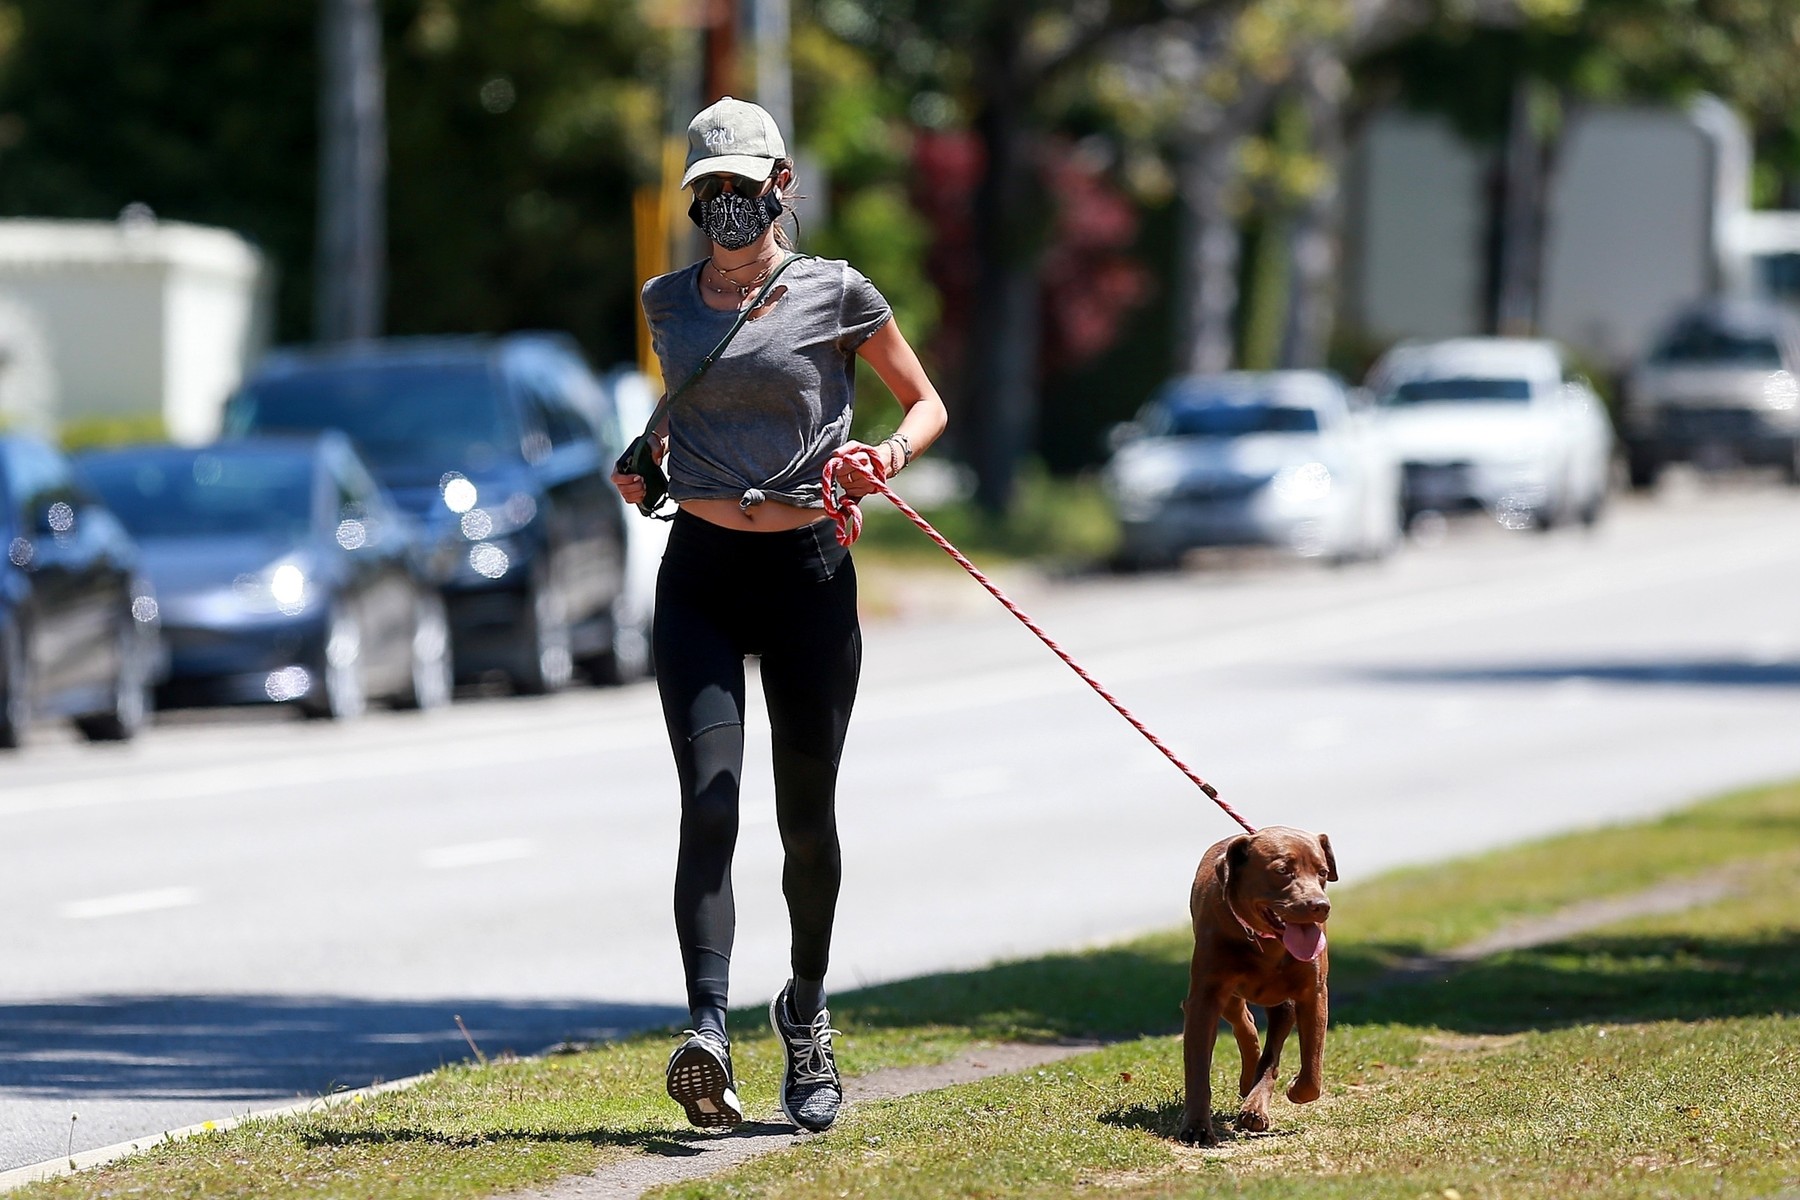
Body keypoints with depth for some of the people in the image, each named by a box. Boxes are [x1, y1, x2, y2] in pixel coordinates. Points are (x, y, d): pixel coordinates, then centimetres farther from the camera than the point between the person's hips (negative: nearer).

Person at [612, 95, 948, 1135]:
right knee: (709, 804, -14)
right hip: (702, 572, 1)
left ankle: (807, 1019, 31)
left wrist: (891, 455, -12)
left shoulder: (836, 295, -1)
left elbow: (928, 403, 9)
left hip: (808, 573, -1)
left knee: (807, 816, 7)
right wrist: (652, 460, 7)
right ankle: (710, 1040, -26)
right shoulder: (668, 302, 9)